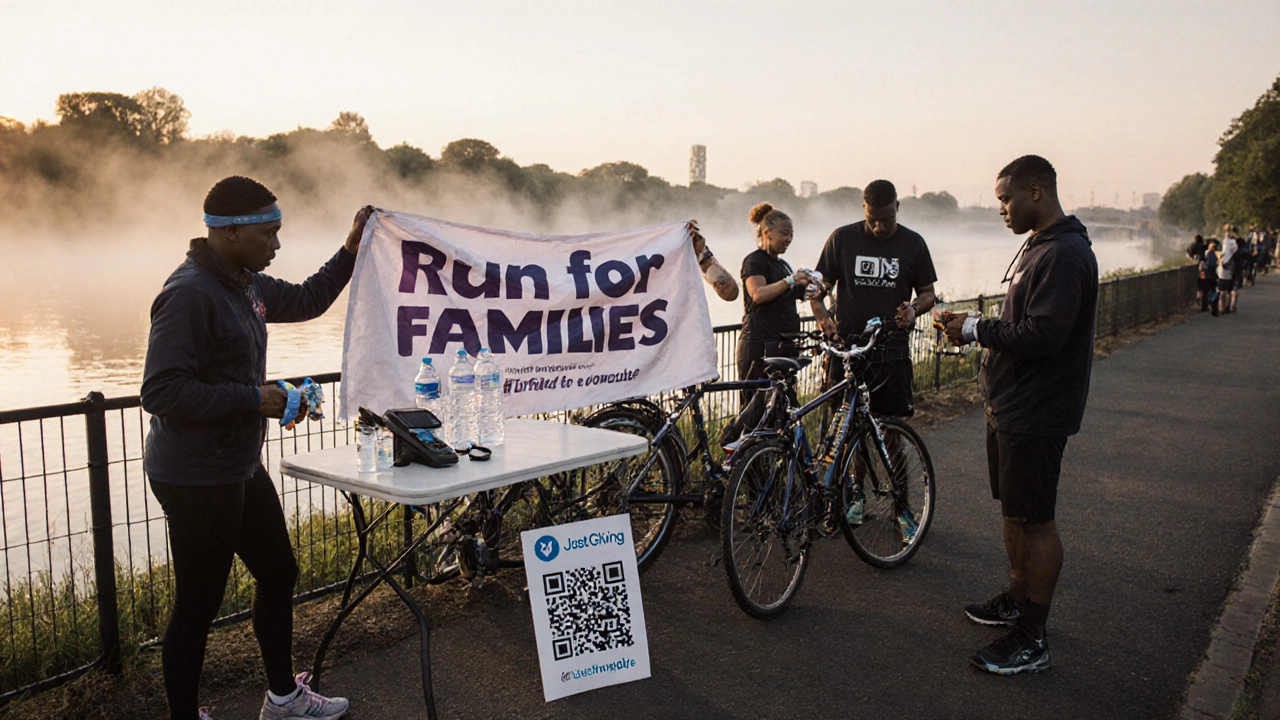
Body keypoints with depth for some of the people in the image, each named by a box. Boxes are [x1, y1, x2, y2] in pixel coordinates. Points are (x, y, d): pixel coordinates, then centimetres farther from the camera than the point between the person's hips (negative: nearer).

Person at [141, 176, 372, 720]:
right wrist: (254, 399, -23)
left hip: (241, 469, 10)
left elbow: (306, 300, 27)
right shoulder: (190, 292, -21)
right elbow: (161, 392, -25)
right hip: (195, 480, -10)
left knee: (278, 575, 19)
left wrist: (351, 249, 17)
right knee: (197, 607, 4)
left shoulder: (247, 285, 9)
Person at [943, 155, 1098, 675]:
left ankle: (1033, 637, 8)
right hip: (1009, 404, 10)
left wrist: (977, 329, -16)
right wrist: (978, 331, 6)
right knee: (1013, 510, 20)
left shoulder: (1066, 255, -20)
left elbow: (1042, 335, -27)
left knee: (1034, 519, -2)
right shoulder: (1037, 247, 14)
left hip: (1035, 414, -10)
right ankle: (1017, 598, 36)